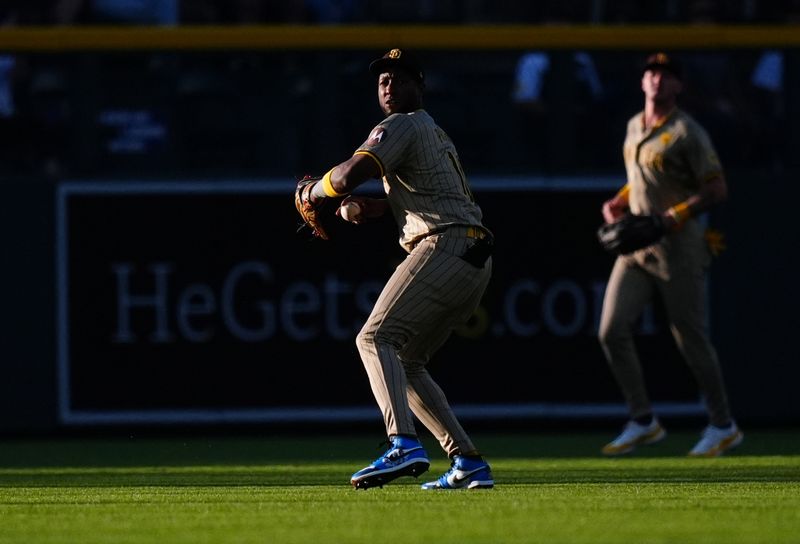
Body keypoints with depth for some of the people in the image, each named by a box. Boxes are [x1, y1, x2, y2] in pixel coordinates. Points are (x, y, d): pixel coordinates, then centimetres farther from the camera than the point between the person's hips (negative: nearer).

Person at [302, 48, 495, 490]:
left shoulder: (402, 126, -1)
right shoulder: (436, 133, 31)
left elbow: (349, 174, -15)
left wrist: (312, 193, 3)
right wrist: (372, 207, 18)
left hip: (443, 248, -10)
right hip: (476, 261, 10)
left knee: (376, 338, -17)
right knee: (405, 361, 14)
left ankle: (404, 444, -37)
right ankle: (468, 463, 8)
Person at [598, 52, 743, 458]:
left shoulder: (687, 133, -10)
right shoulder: (635, 127, 13)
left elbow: (718, 190, -13)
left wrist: (678, 215, -25)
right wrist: (618, 203, 10)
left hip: (678, 249, -7)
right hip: (636, 246, 7)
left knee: (691, 340, -1)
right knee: (612, 331, -3)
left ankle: (723, 427, 13)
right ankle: (643, 423, 7)